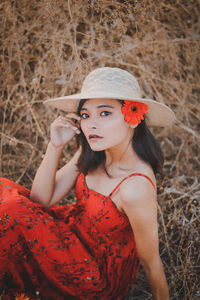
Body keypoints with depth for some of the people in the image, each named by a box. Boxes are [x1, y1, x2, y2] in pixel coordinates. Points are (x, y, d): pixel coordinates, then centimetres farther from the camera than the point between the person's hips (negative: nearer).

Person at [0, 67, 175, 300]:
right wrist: (55, 146, -19)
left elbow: (150, 262, -19)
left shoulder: (135, 188, -34)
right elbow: (40, 200, -7)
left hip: (101, 277, -7)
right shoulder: (93, 153, -11)